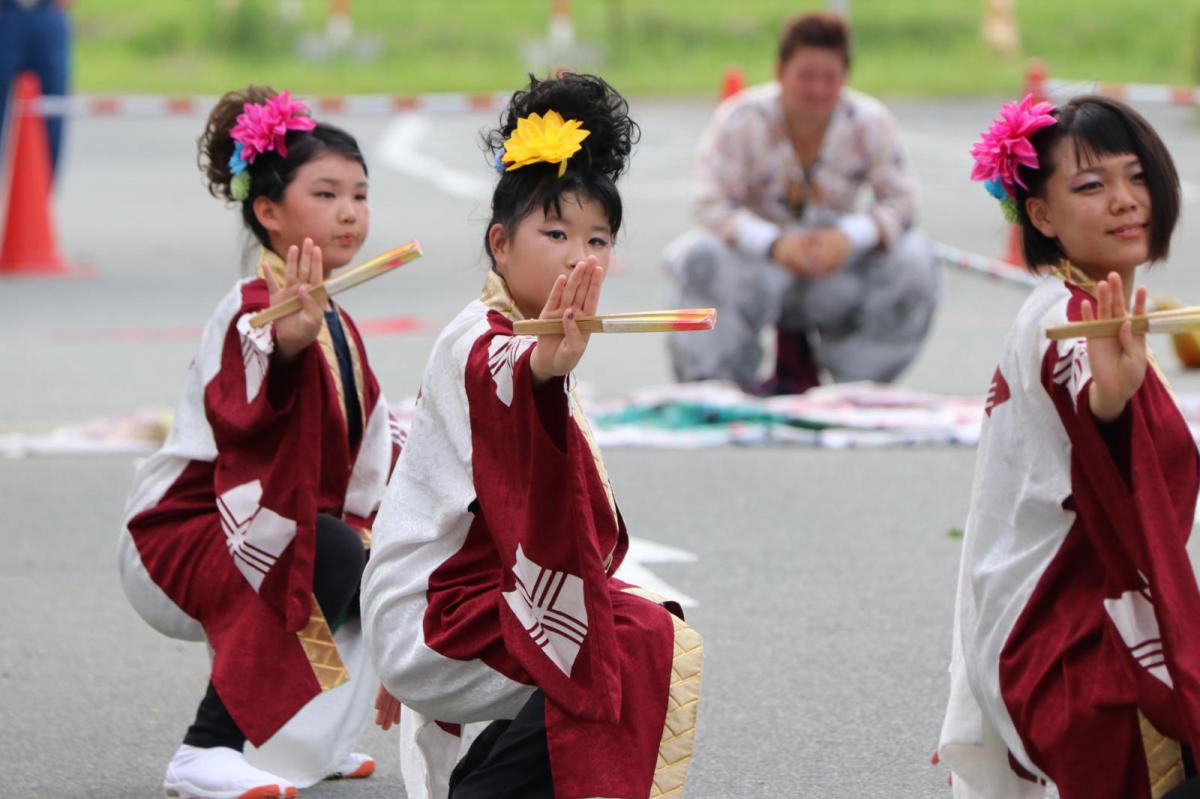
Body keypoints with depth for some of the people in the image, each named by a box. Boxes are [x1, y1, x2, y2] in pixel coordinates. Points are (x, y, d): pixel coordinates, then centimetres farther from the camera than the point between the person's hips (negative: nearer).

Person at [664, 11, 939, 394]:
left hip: (834, 258, 2)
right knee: (703, 259, -34)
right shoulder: (741, 119, -17)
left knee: (912, 261, -23)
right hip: (760, 258, -2)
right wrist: (774, 244, -38)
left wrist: (849, 237, -33)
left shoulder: (871, 122, -11)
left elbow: (900, 200, -12)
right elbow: (712, 205, -21)